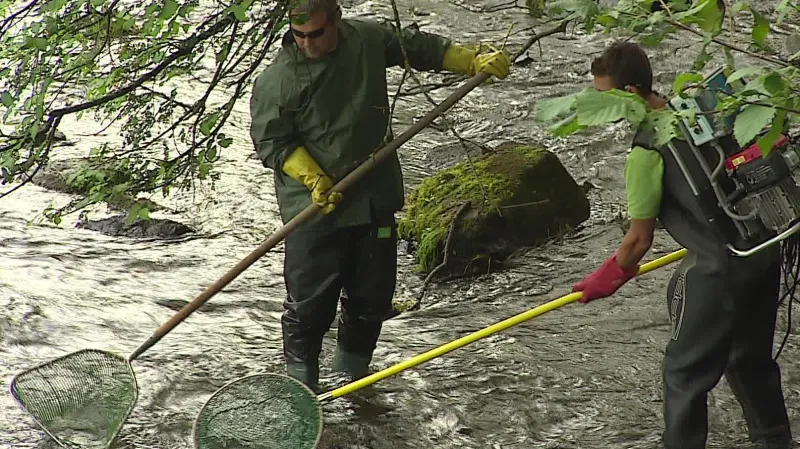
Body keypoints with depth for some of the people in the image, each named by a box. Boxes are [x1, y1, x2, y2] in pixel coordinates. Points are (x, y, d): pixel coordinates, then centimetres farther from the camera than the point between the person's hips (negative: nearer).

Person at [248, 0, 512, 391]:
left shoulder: (369, 39, -1)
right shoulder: (277, 80, -14)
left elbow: (421, 47, 16)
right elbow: (271, 142, -10)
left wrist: (475, 61, 15)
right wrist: (313, 179, -21)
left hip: (375, 198, 5)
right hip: (313, 206, -4)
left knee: (372, 296, 12)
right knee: (309, 300, -5)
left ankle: (349, 378, 30)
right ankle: (300, 385, 12)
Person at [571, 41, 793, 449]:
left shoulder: (646, 151, -16)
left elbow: (639, 239, -10)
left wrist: (606, 280, 7)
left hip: (719, 268, -9)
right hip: (765, 247, 9)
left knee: (685, 372, 5)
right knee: (751, 356, 25)